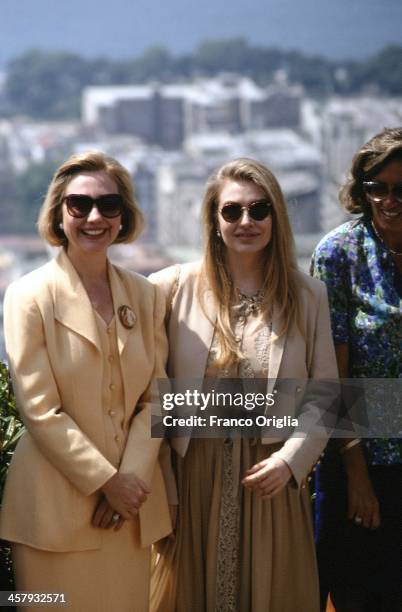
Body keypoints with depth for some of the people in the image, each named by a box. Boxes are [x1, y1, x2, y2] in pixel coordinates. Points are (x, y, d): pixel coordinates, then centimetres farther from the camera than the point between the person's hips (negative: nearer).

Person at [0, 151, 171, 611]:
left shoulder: (145, 296, 9)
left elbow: (154, 397, 6)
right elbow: (40, 410, -10)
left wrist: (132, 478, -7)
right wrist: (106, 481, -11)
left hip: (131, 504, 4)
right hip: (58, 508, -4)